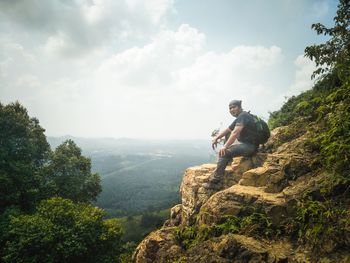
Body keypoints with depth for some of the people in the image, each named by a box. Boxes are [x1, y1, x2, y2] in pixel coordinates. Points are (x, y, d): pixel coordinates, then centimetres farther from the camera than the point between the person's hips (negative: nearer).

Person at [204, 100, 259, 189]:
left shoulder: (243, 116, -13)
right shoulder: (239, 118, 20)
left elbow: (235, 132, -26)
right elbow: (227, 130, 23)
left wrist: (225, 146, -29)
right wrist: (216, 138, 9)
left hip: (250, 146, -11)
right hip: (244, 144, 11)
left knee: (224, 152, -23)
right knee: (223, 150, 18)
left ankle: (215, 181, -24)